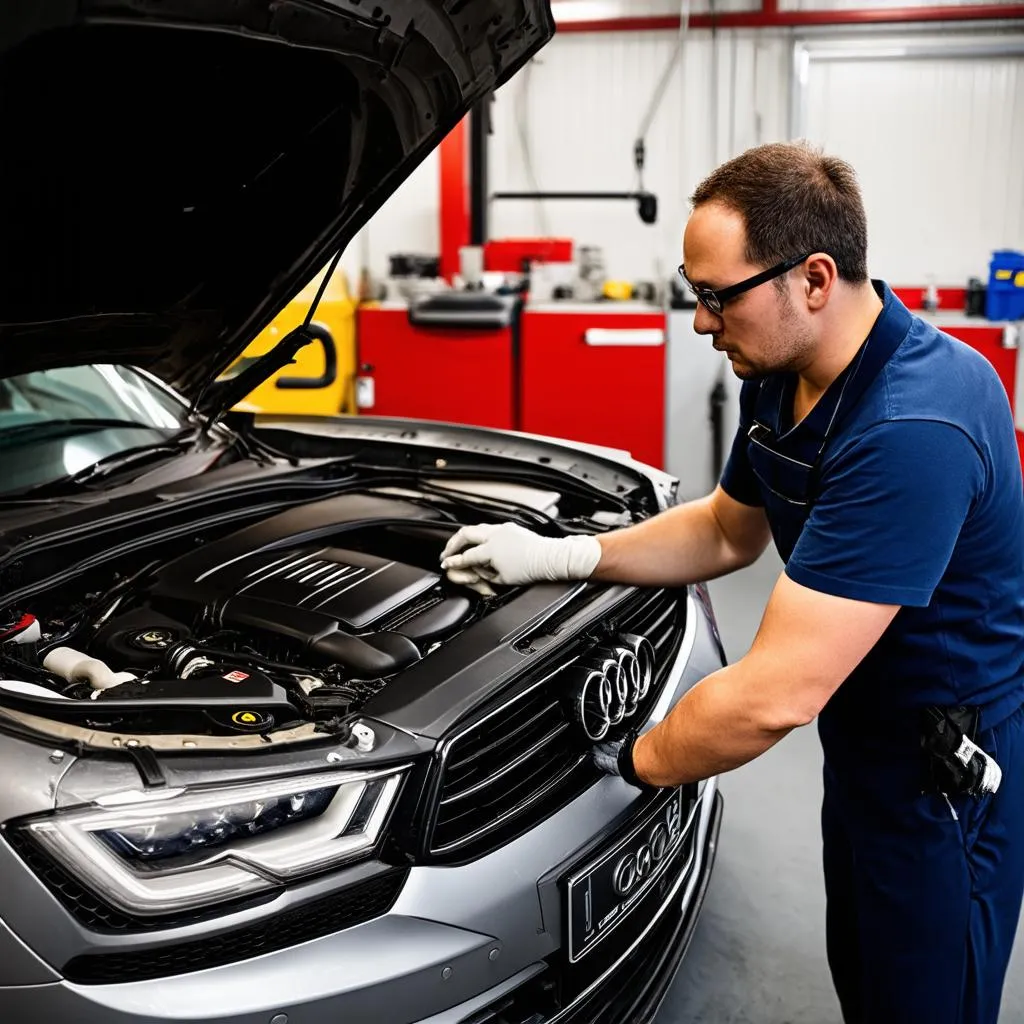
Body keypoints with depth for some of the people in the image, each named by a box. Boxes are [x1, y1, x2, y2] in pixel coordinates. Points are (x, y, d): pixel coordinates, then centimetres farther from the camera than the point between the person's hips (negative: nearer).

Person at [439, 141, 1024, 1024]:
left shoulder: (912, 430, -35)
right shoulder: (781, 376, -4)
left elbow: (776, 696, -36)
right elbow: (728, 530, 12)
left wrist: (632, 761, -18)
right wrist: (561, 556, 1)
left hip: (952, 775, -8)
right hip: (865, 743, 8)